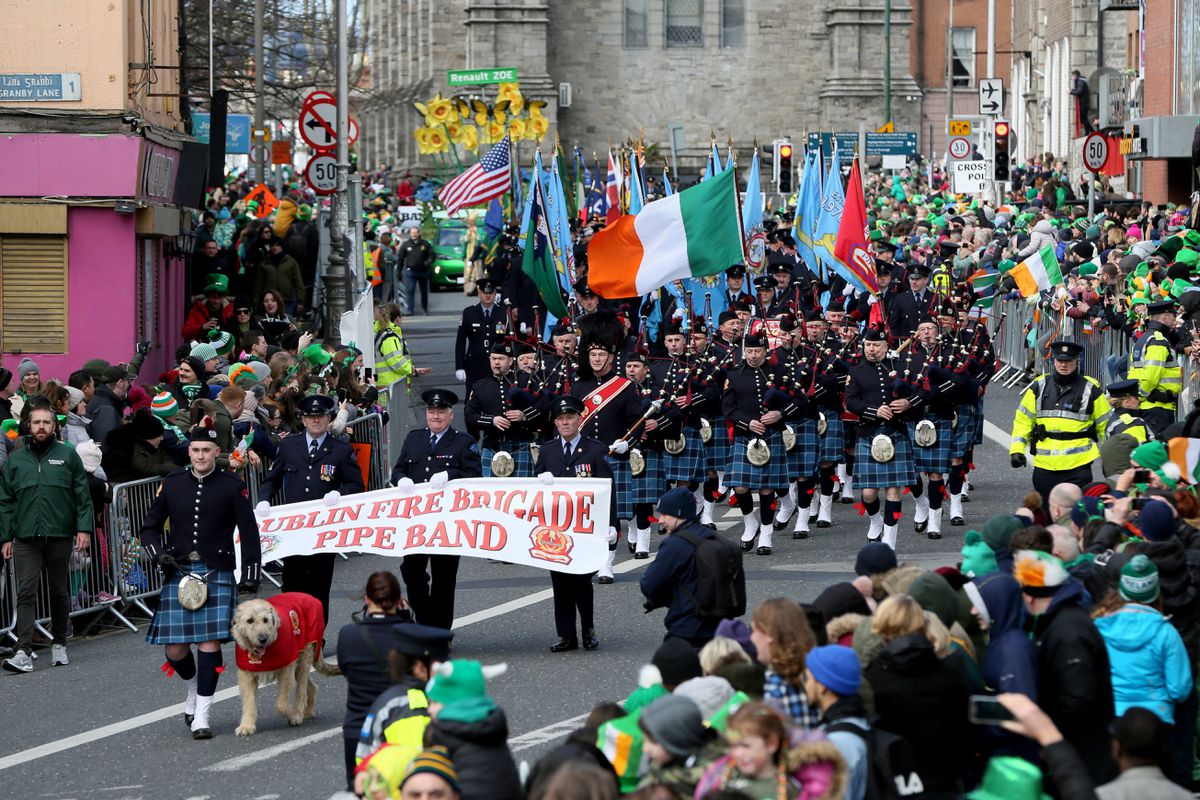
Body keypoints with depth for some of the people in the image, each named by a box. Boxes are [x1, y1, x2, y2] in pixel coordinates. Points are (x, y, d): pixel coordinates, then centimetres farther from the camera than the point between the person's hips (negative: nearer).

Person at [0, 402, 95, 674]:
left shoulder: (67, 455, 4)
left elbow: (83, 496, 4)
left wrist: (84, 528, -6)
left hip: (60, 536, 0)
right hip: (26, 539, 0)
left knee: (60, 592, 10)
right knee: (26, 593, -10)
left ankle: (59, 646, 24)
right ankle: (24, 653, -16)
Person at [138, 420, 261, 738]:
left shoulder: (232, 486, 2)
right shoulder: (173, 483, 8)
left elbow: (249, 533, 5)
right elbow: (150, 527, 15)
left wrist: (250, 575, 0)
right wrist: (158, 554, -3)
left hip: (217, 574, -2)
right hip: (178, 573, 2)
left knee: (210, 642, -10)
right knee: (174, 649, -1)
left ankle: (201, 716, -5)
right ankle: (194, 688, 31)